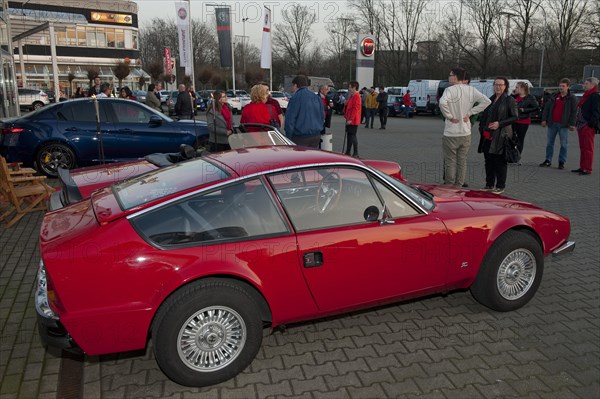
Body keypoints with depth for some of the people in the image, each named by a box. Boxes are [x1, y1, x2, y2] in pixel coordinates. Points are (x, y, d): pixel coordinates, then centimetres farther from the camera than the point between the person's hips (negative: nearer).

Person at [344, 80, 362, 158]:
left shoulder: (356, 96, -16)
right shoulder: (352, 96, 16)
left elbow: (355, 109, -22)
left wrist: (350, 119, -25)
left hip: (353, 121, -10)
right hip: (349, 120, 10)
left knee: (353, 136, -8)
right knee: (349, 135, 14)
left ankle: (355, 154, -3)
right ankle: (348, 152, 22)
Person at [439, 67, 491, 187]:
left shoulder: (450, 90, -13)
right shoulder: (472, 90, 5)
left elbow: (442, 103, -32)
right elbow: (486, 101, 2)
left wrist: (449, 116, -18)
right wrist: (470, 113, 1)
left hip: (451, 133, -5)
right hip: (466, 133, 5)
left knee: (450, 162, 3)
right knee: (462, 161, 13)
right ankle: (459, 187, 19)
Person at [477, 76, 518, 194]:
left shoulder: (509, 100, -3)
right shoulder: (490, 99, 16)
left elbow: (515, 117, -7)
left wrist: (499, 124, -16)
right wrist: (482, 128, 10)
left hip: (501, 136, -6)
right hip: (488, 136, 6)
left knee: (500, 161, -1)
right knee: (489, 161, 10)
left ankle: (500, 186, 8)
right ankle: (489, 184, 20)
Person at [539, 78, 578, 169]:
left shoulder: (572, 98, 0)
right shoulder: (554, 97, 11)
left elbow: (574, 112, -4)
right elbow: (546, 108, 12)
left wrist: (572, 124, -11)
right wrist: (544, 119, 2)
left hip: (563, 124, -4)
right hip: (552, 123, 4)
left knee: (564, 144, 0)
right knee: (549, 142, 7)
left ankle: (561, 162, 6)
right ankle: (548, 160, 15)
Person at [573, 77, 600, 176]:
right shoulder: (586, 95, 19)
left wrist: (591, 124, -21)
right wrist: (578, 123, 17)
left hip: (588, 126, -9)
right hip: (581, 126, 9)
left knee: (588, 148, -6)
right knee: (582, 148, 13)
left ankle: (587, 169, -4)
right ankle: (582, 167, 19)